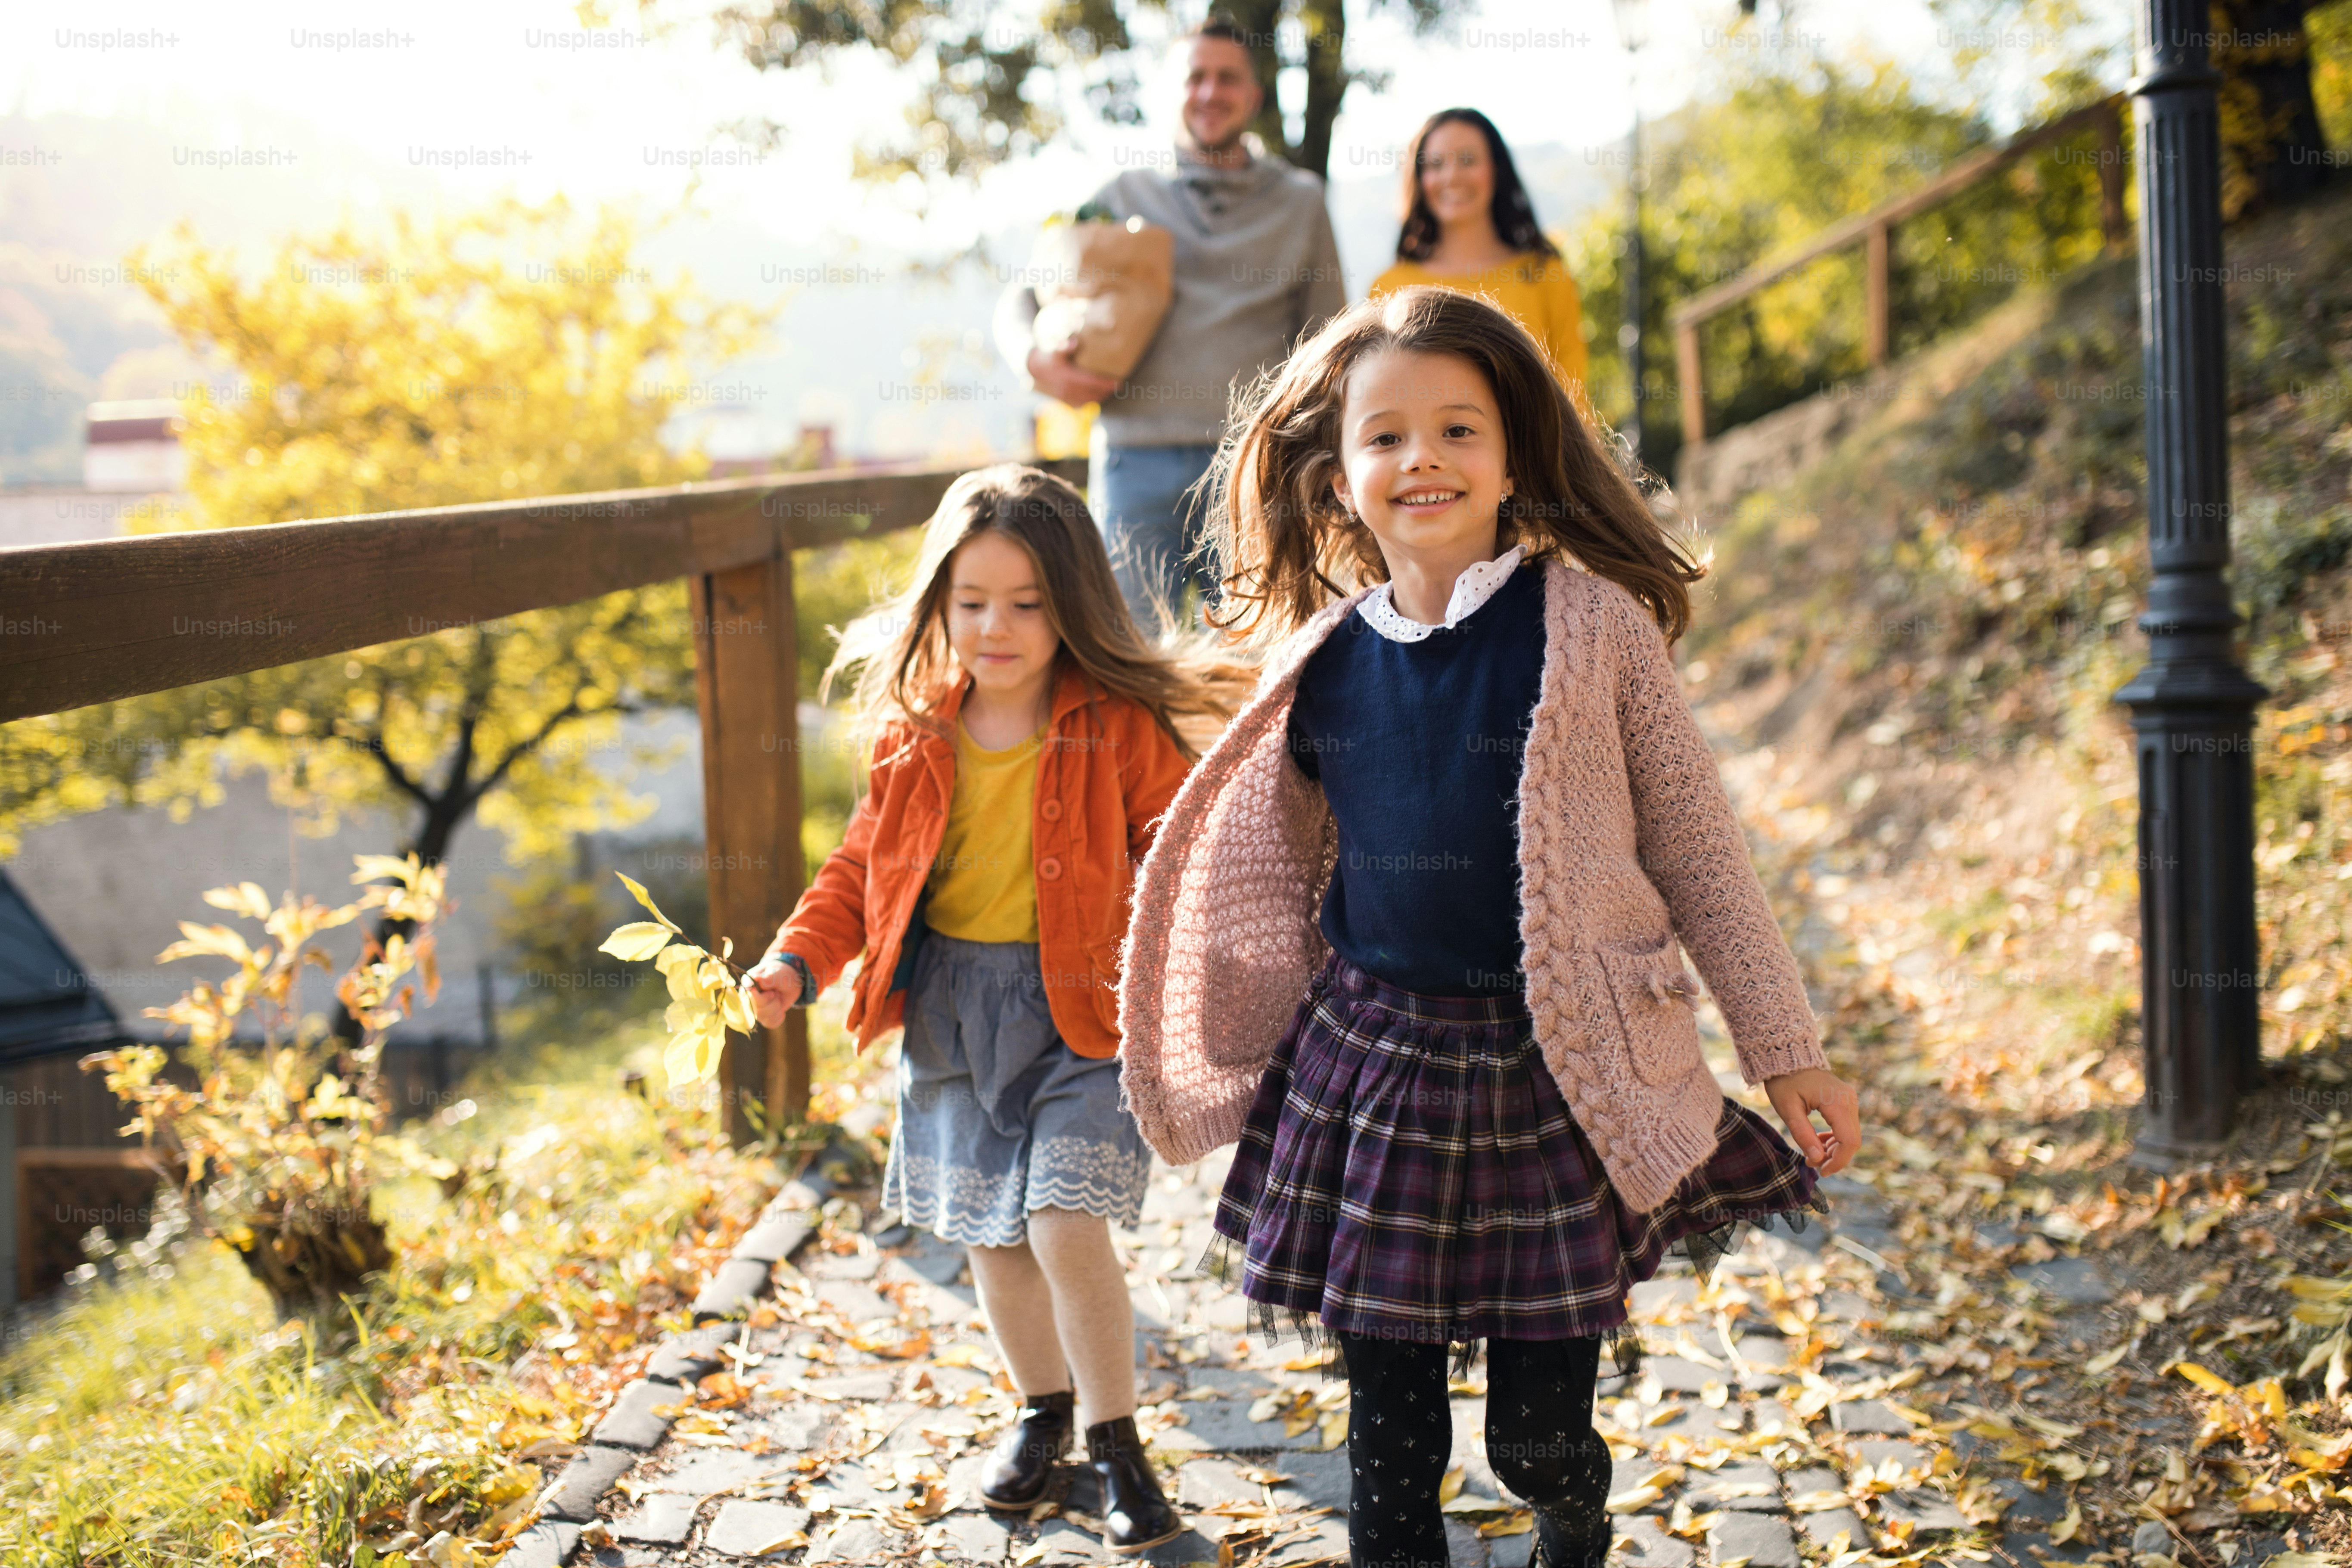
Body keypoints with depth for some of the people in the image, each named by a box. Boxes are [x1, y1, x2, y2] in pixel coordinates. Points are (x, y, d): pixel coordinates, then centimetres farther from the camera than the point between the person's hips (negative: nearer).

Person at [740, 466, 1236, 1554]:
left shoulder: (1120, 729, -10)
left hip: (1079, 1010, -4)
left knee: (1066, 1227, -14)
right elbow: (862, 865, 10)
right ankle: (1043, 1408, 38)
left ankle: (1114, 1438, 8)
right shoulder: (914, 734, 2)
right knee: (989, 1233, 14)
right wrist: (798, 960, -4)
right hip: (949, 1008, 5)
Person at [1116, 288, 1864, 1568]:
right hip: (1368, 1065, 3)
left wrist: (1788, 1052, 2)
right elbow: (1281, 889, 15)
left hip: (1557, 1074, -2)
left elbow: (1696, 849, 0)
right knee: (1389, 1441, 7)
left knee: (1542, 1436, 5)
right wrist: (1223, 1064, 16)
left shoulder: (1592, 625, -5)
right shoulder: (1320, 661, 3)